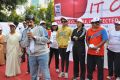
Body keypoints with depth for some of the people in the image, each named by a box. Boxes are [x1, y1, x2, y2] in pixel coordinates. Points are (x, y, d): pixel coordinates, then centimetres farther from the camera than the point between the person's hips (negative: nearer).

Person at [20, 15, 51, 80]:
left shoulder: (40, 28, -2)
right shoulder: (25, 32, 10)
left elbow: (46, 40, -11)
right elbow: (22, 44, 7)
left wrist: (34, 37, -14)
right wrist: (27, 38, -10)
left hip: (42, 54, -4)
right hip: (31, 55, 4)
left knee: (45, 74, 0)